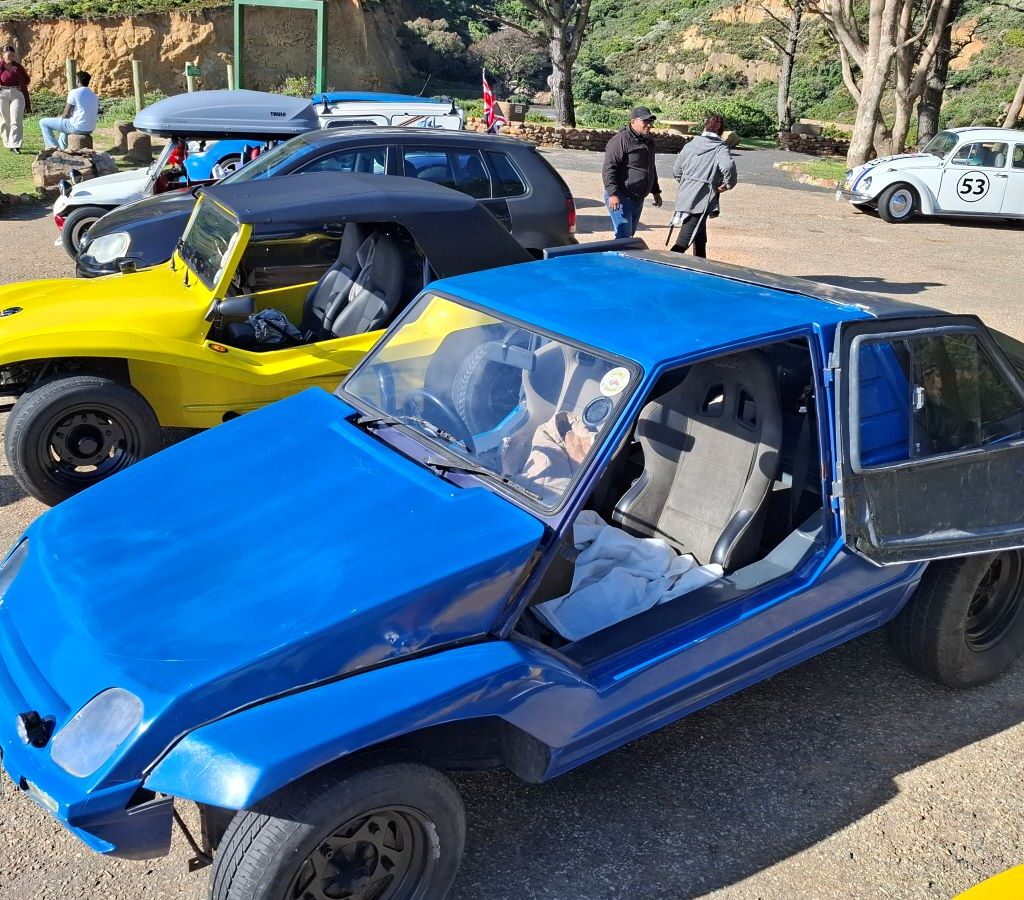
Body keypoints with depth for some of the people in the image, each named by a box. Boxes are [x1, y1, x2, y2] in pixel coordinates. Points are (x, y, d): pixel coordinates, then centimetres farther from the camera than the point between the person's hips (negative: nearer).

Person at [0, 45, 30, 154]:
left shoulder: (18, 66, 8)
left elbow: (26, 79, 21)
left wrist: (22, 86, 6)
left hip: (17, 94, 0)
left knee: (16, 121, -10)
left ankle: (15, 146, -16)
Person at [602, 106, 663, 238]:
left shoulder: (649, 141, 15)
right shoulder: (621, 140, -13)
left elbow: (650, 169, 28)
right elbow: (608, 169, -18)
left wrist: (656, 192, 28)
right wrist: (613, 193, -26)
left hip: (638, 199, 9)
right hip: (621, 198, -9)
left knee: (630, 235, 12)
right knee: (624, 236, -14)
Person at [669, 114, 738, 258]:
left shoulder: (690, 145, 10)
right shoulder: (720, 149, -6)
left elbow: (676, 170, 16)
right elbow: (728, 167, -25)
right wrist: (728, 184, -8)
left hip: (684, 197, 7)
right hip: (701, 201, -7)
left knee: (700, 240, 23)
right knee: (683, 243, -11)